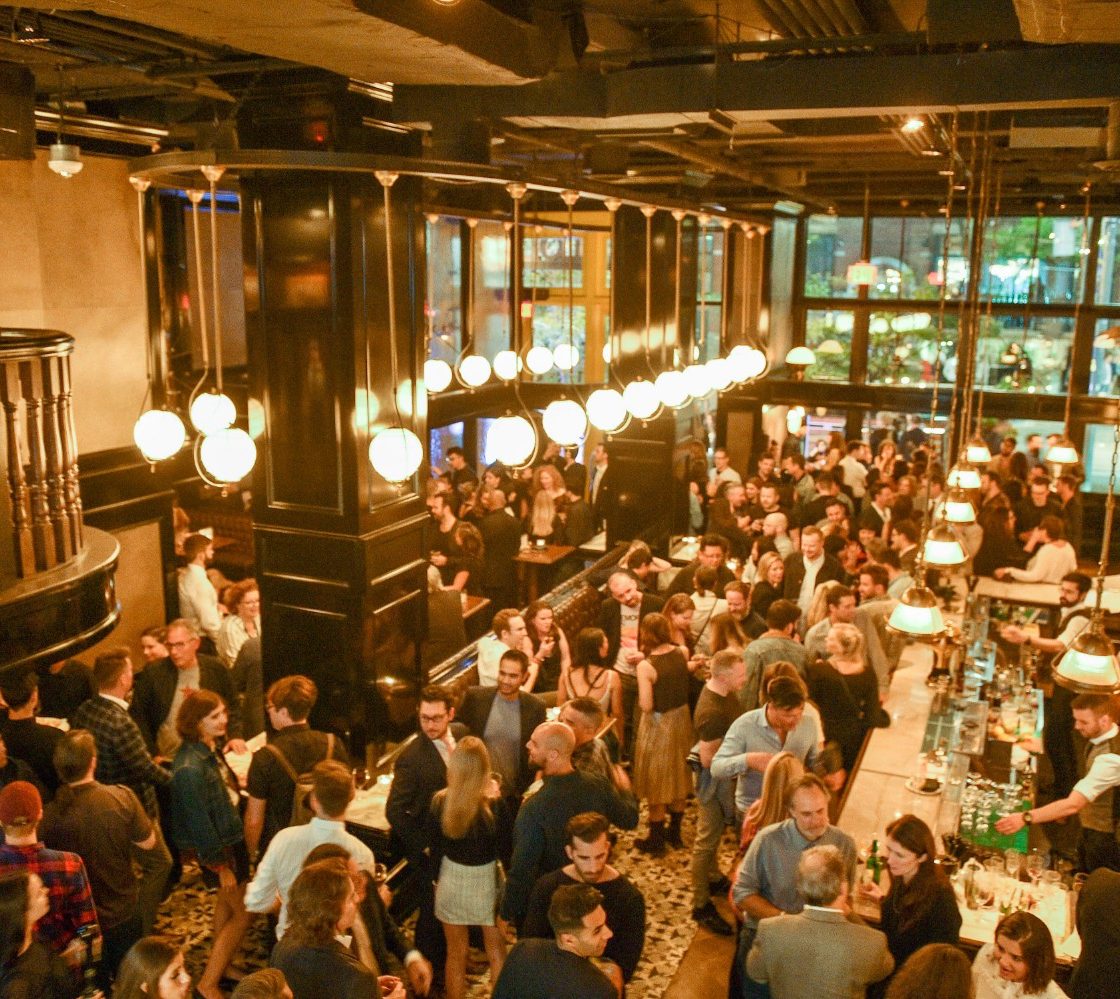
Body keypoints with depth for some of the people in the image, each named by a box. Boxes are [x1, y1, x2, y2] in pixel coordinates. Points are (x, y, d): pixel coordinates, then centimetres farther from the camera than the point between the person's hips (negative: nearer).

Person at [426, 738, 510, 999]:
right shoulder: (494, 803, -22)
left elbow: (435, 847, -4)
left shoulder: (439, 801, -16)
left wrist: (436, 878, 14)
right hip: (486, 879, -1)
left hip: (451, 880, 2)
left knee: (456, 953, 20)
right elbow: (505, 848, -10)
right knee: (496, 952, 21)